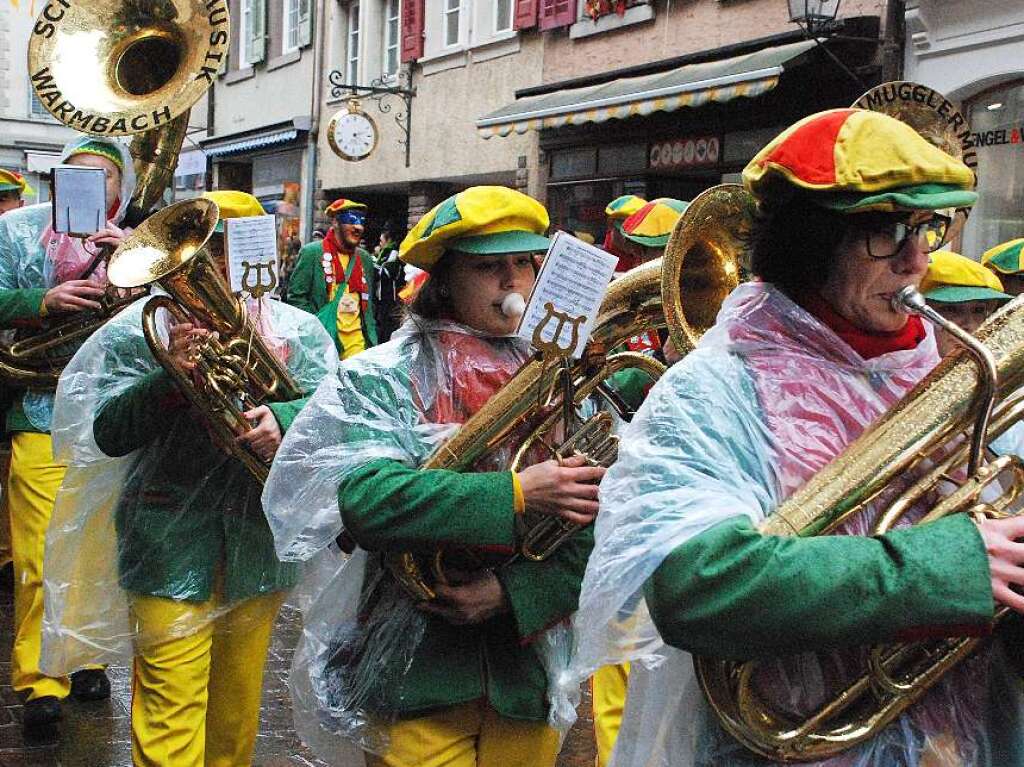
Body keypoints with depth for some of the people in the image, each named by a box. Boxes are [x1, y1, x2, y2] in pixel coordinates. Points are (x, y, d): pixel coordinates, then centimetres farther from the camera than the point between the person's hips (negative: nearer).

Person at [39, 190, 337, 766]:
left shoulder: (299, 330, 6)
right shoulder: (140, 327, 0)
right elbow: (107, 435, -7)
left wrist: (282, 418, -29)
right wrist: (168, 377, -23)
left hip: (261, 539, 3)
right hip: (170, 540, -2)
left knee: (238, 703, 17)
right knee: (171, 708, -3)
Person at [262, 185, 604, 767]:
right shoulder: (381, 380, -5)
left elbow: (598, 526, -3)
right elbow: (365, 498, -22)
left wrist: (514, 591, -18)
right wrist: (516, 495, -27)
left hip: (530, 669, 3)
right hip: (415, 673, -3)